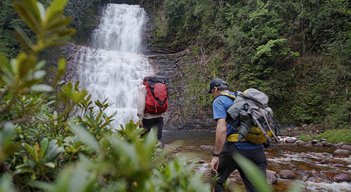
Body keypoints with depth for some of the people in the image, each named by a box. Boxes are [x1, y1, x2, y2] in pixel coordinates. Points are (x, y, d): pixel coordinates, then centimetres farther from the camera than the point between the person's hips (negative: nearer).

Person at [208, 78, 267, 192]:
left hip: (236, 149, -6)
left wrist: (216, 155, -14)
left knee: (216, 181, 18)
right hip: (257, 150, 6)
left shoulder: (219, 101, -2)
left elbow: (222, 128, -15)